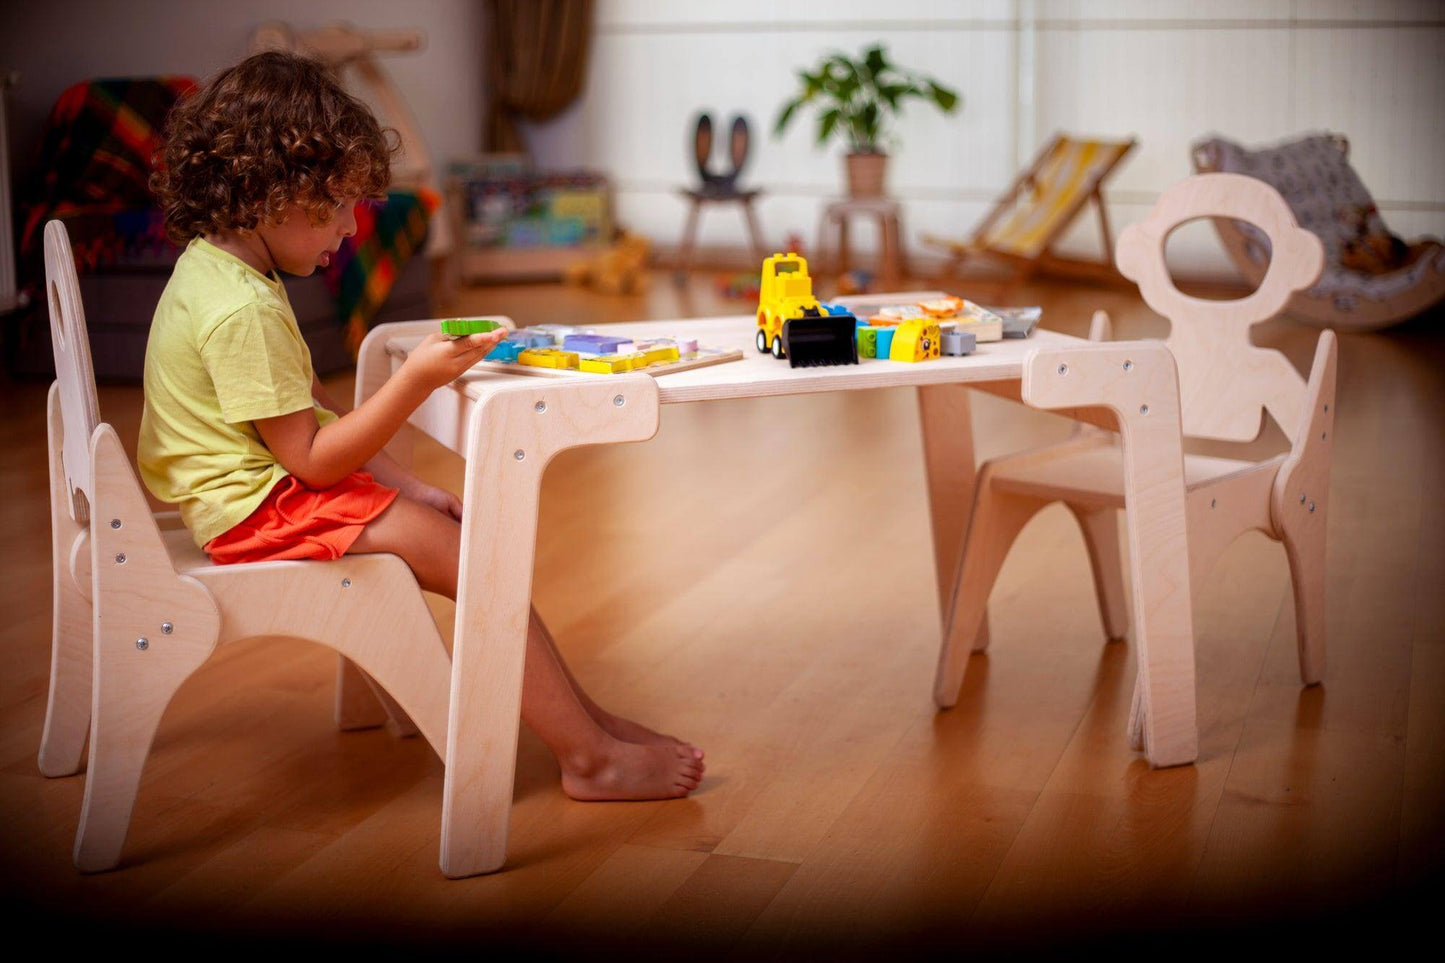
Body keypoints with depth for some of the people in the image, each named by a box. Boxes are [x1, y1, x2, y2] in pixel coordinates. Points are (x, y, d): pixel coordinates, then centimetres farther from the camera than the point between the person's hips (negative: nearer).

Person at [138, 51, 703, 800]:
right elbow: (313, 458, -24)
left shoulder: (217, 272, 10)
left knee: (457, 526, 9)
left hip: (270, 486, 11)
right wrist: (417, 381, -27)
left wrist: (403, 485, 8)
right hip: (262, 512, -11)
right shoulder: (243, 309, -24)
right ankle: (591, 760, -12)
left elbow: (310, 413, 14)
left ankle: (576, 711, 10)